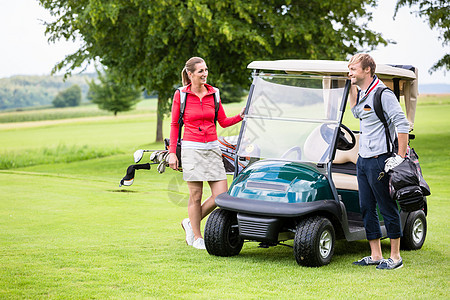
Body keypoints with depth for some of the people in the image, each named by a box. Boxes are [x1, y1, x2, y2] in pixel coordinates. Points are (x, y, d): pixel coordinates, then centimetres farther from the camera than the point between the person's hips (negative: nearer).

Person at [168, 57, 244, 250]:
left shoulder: (213, 93, 7)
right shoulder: (180, 95, -1)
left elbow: (223, 122, 10)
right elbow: (174, 125, 4)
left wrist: (241, 116, -8)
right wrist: (172, 152, -1)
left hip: (212, 148, 4)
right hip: (191, 148, -4)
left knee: (221, 195, -2)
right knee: (195, 196, 0)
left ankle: (190, 223, 19)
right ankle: (196, 237, 17)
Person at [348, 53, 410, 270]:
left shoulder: (383, 94, -14)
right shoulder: (361, 94, 12)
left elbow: (402, 125, -16)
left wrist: (400, 157, -18)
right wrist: (352, 87, 18)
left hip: (379, 160, -9)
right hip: (363, 160, 9)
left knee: (388, 209, -1)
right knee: (366, 208, 10)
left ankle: (395, 257, 7)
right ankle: (375, 255, 17)